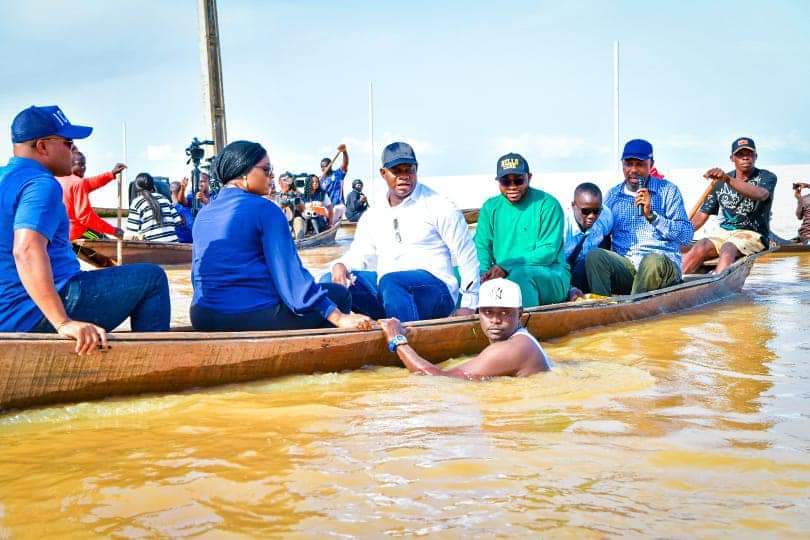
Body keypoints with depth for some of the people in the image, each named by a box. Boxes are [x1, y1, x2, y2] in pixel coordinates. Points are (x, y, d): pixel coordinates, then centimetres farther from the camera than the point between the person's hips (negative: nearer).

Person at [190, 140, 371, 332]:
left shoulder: (202, 215, 11)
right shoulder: (264, 209, -10)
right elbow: (289, 273, -17)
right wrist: (338, 317, -17)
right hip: (256, 318, -8)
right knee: (339, 295, 9)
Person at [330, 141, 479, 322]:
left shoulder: (439, 207, 2)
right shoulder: (372, 216, 18)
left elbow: (468, 256, 1)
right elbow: (359, 255, 14)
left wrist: (469, 306, -6)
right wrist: (340, 265, -12)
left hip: (434, 290, -6)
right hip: (385, 291, 6)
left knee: (390, 281, -38)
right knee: (332, 281, -10)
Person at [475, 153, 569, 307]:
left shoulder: (547, 204, -2)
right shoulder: (490, 207, 13)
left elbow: (548, 251, -11)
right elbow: (482, 246, 5)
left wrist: (506, 267, -21)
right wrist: (483, 274, -18)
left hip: (550, 274, -4)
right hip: (504, 276, 4)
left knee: (519, 275, -38)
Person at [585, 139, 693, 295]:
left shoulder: (668, 191, 8)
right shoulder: (613, 195, 18)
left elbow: (686, 235, -2)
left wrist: (651, 215, -14)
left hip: (663, 264, -3)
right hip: (624, 265, 3)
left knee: (652, 261, -37)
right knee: (594, 255, -27)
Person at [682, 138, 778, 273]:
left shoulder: (766, 177, -1)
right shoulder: (720, 183, 11)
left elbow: (760, 194, -26)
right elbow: (703, 214, 11)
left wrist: (728, 179, -39)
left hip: (753, 234, -4)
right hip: (724, 231, 4)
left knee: (727, 249, -35)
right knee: (699, 249, -26)